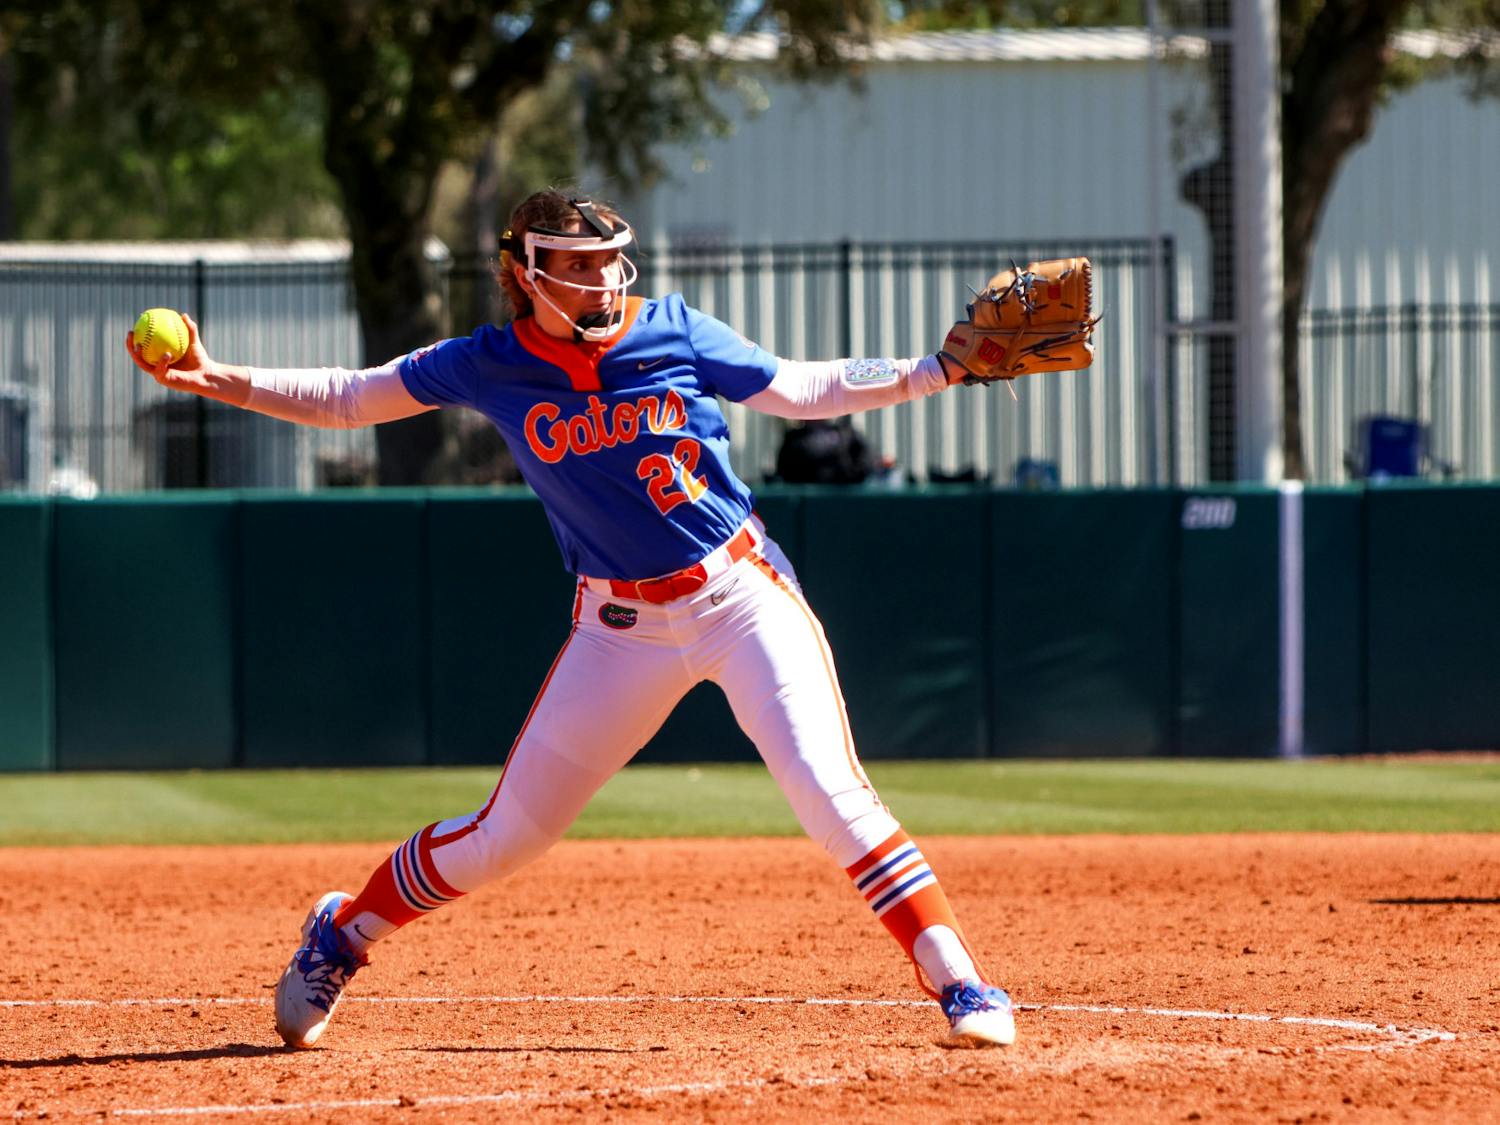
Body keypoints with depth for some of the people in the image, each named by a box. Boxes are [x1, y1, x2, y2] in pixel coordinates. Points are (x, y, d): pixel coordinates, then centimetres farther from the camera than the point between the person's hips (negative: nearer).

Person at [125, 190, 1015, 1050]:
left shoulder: (673, 331, -6)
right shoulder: (491, 366, -5)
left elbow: (802, 391, 2)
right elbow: (346, 399, 4)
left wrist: (941, 370, -8)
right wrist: (221, 382, -7)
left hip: (743, 592, -1)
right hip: (621, 623, 1)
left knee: (827, 786, -21)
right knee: (507, 836, 6)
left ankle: (960, 983, -15)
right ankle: (341, 937, 31)